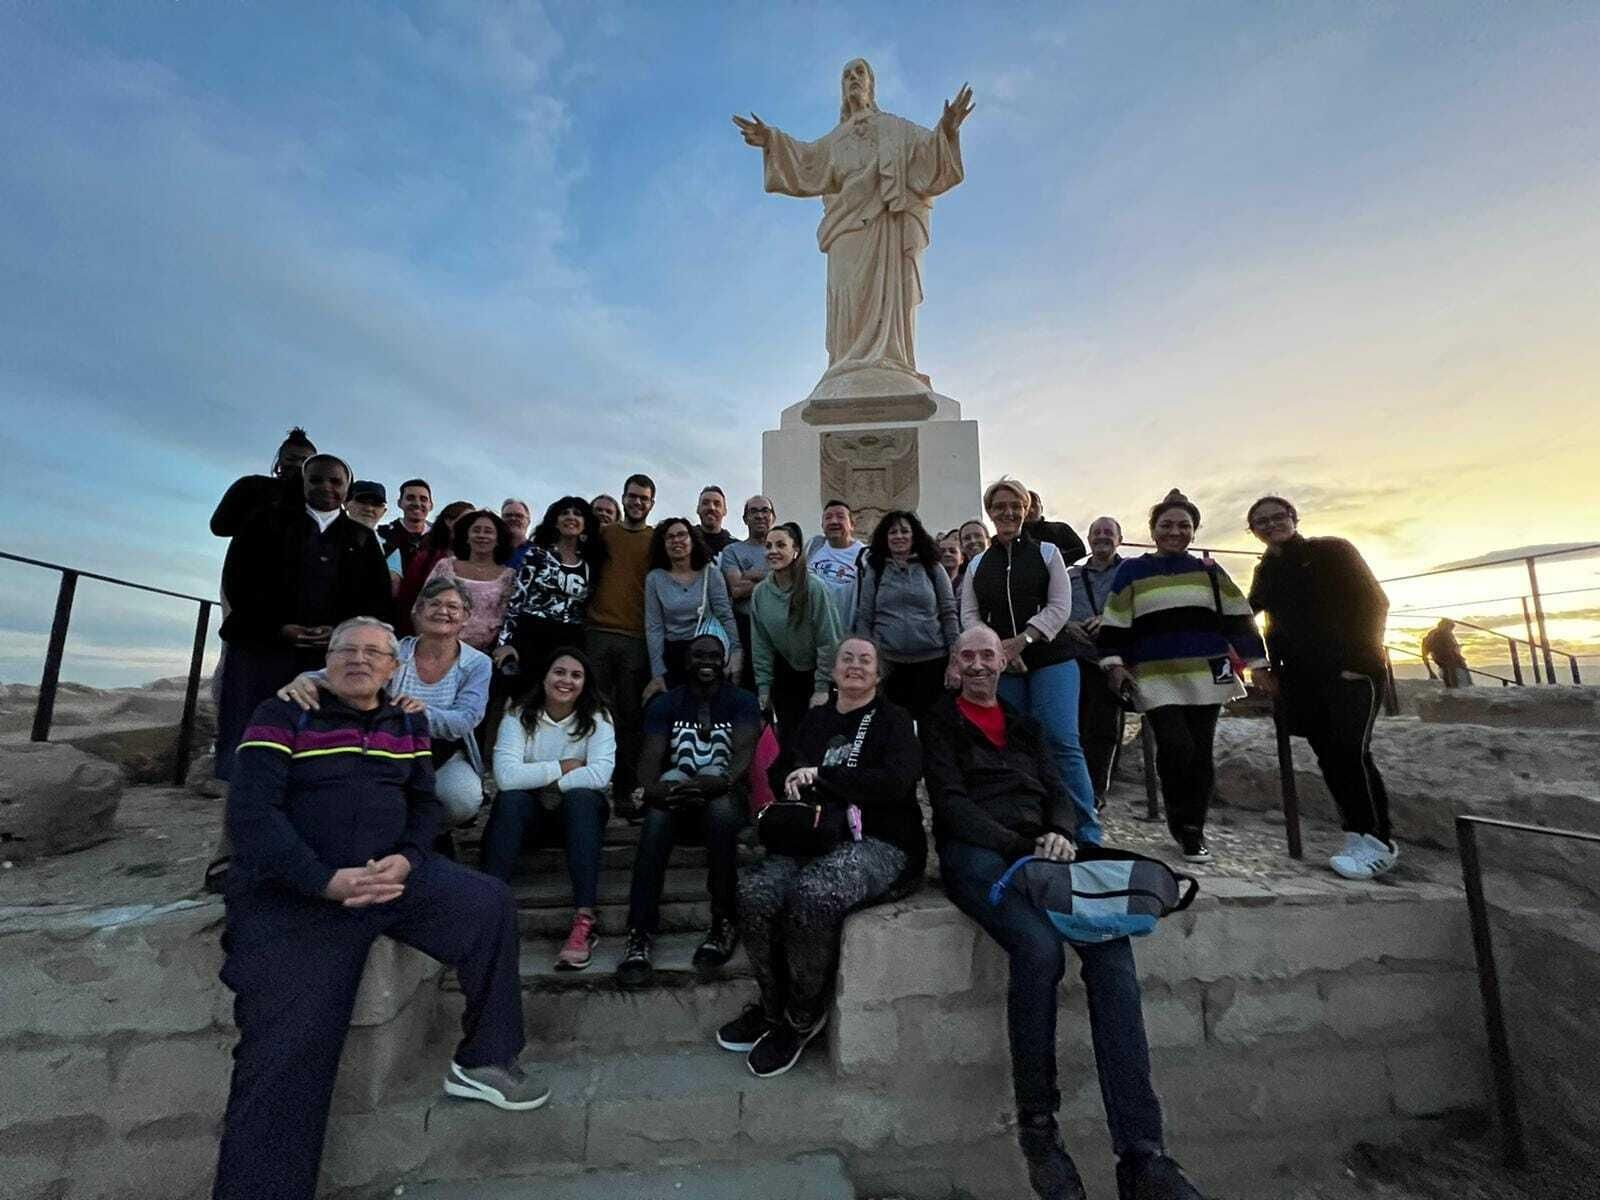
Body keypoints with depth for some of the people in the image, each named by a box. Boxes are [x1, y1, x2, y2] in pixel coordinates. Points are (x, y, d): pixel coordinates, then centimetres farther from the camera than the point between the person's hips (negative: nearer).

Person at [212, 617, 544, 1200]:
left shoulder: (407, 723, 12)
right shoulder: (283, 714, -2)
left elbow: (424, 805, 11)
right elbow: (251, 811, -12)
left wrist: (406, 860, -11)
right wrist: (327, 882, -23)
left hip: (393, 873, 4)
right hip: (291, 892, -4)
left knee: (491, 903, -11)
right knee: (286, 1051, -13)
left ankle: (483, 1061, 5)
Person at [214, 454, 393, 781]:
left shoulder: (363, 539, 15)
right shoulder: (268, 521, 13)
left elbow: (379, 598, 7)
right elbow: (237, 579, 4)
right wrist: (278, 627, -9)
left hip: (329, 656, 0)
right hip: (260, 647, 0)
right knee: (243, 737, 0)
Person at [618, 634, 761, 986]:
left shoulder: (741, 702, 4)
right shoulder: (665, 704, 9)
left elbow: (744, 750, -13)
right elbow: (651, 755, -6)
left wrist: (722, 782, -36)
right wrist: (652, 788, -30)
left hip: (723, 798, -1)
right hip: (675, 799, 1)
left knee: (720, 809, -36)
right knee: (656, 819, -33)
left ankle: (725, 923, -21)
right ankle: (640, 936, -32)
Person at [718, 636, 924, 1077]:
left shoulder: (893, 720, 5)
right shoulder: (817, 718, 20)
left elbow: (897, 781, -12)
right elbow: (779, 772, 24)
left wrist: (819, 776, -11)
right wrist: (793, 784, -1)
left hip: (880, 842, -4)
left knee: (812, 894, -32)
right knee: (755, 889, -23)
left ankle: (801, 1019, -6)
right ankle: (773, 1005, 0)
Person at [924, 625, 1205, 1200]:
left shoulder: (1025, 725, 26)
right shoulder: (940, 723, 12)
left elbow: (1057, 791, 18)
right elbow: (950, 802, -1)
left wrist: (1060, 834, -6)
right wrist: (1017, 845, -13)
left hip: (1039, 849, 4)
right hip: (976, 852, -4)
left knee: (1110, 943, -24)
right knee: (1039, 947, -31)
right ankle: (1036, 1125, -9)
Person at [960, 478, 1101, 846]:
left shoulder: (1047, 552, 6)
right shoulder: (977, 565, 13)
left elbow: (1060, 607, -3)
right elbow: (969, 616, 7)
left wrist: (1021, 641, -14)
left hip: (1051, 659, -2)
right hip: (1001, 667, 3)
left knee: (1062, 742, -9)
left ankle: (1087, 833, 1)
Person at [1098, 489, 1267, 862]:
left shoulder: (1210, 572, 11)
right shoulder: (1130, 571, 5)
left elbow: (1238, 619, 12)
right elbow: (1115, 623, 3)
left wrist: (1256, 662, 7)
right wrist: (1114, 664, -6)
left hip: (1205, 675, 3)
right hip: (1156, 678, -3)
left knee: (1200, 752, 5)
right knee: (1175, 746, -16)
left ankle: (1194, 828, 21)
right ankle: (1179, 821, 8)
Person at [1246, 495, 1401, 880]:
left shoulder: (1332, 551, -1)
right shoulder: (1265, 572, 12)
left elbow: (1374, 601, -5)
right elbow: (1276, 626, 19)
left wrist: (1360, 660, -14)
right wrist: (1270, 667, 6)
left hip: (1351, 670, -5)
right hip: (1302, 678, 5)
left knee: (1351, 750, -14)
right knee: (1329, 756, 3)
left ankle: (1378, 841, -2)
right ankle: (1360, 837, 11)